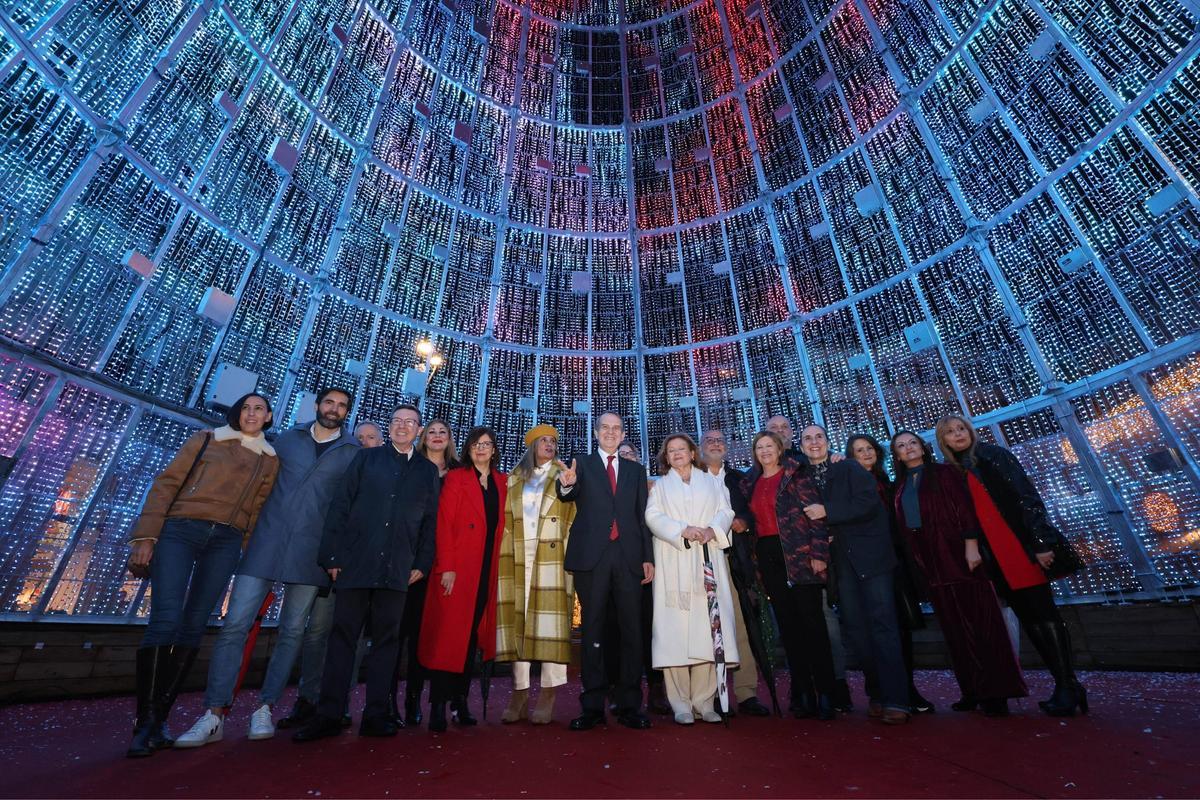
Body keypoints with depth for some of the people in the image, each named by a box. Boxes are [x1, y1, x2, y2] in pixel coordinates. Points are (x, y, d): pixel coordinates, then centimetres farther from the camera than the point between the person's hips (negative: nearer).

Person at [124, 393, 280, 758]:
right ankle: (145, 723, -3)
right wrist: (146, 536, -6)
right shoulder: (206, 439, 11)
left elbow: (256, 510, 10)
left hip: (226, 542, 2)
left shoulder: (269, 460, 14)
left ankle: (160, 718, 10)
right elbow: (166, 484, 4)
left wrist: (245, 557, 2)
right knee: (166, 619, -12)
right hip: (179, 530, -2)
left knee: (193, 626, 0)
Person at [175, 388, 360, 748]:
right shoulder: (287, 438, 11)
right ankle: (215, 714, 6)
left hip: (310, 552, -1)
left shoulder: (353, 453, 4)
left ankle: (265, 709, 19)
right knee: (235, 625, -4)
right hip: (266, 543, 1)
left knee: (291, 632, 6)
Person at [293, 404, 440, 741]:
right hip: (355, 562, 0)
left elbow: (430, 521, 8)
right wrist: (331, 555, -4)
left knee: (386, 639, 7)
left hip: (398, 569, 1)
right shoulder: (366, 458, 8)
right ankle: (328, 714, 18)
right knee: (343, 636, 6)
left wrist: (422, 563, 1)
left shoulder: (428, 470, 10)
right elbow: (340, 505, 3)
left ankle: (376, 714, 17)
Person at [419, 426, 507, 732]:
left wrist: (499, 567, 3)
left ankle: (460, 700, 21)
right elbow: (444, 523, -6)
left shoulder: (502, 482, 12)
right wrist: (446, 567, -14)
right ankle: (438, 705, 8)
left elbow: (501, 525, 12)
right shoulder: (456, 478, 1)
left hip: (487, 569, 4)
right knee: (448, 634, -2)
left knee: (473, 633, 10)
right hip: (457, 568, -4)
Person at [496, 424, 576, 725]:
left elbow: (573, 518, 6)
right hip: (518, 557, 3)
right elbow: (505, 520, 12)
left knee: (549, 620, -6)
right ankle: (520, 693, 10)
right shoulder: (514, 480, 18)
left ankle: (548, 695, 1)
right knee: (517, 620, 2)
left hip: (552, 557, -2)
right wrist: (504, 555, 3)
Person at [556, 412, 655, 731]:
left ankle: (630, 706, 16)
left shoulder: (636, 470, 15)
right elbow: (572, 496, -11)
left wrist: (648, 557, 4)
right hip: (592, 556, -2)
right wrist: (567, 484, -35)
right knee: (592, 630, 5)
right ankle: (592, 706, 14)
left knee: (632, 630, 5)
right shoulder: (581, 464, 8)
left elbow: (642, 515, 12)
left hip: (628, 556, 2)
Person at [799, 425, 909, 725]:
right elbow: (808, 519, 13)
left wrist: (827, 512, -18)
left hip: (870, 553, -4)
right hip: (840, 559, 4)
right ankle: (876, 694, 17)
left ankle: (895, 700, -2)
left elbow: (868, 503, -14)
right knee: (855, 624, 6)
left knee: (882, 621, -5)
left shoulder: (850, 468, -2)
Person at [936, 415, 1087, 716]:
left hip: (1023, 548, -5)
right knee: (1027, 617, 6)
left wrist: (1041, 542, -16)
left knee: (1042, 612, -5)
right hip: (994, 558, 5)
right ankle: (1067, 686, 14)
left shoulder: (994, 455, 0)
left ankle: (1068, 686, 3)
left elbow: (1027, 496, -8)